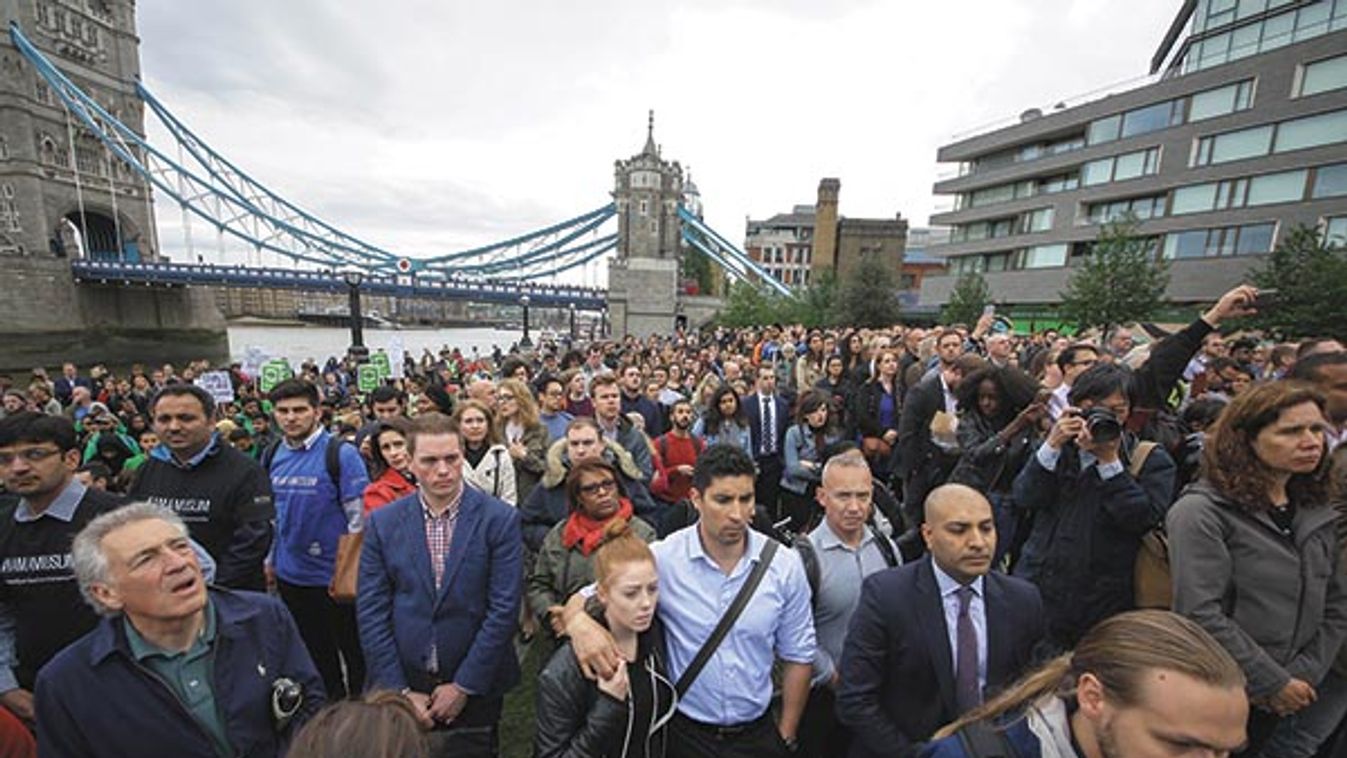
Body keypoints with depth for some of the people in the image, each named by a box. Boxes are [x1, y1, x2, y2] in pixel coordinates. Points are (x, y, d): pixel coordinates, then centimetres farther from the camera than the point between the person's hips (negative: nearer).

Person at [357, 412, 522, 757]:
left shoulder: (500, 519, -13)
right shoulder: (382, 522, -4)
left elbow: (504, 609, -13)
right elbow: (371, 611, -4)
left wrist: (463, 686, -10)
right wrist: (401, 690, -6)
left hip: (475, 689, -1)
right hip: (399, 685, 2)